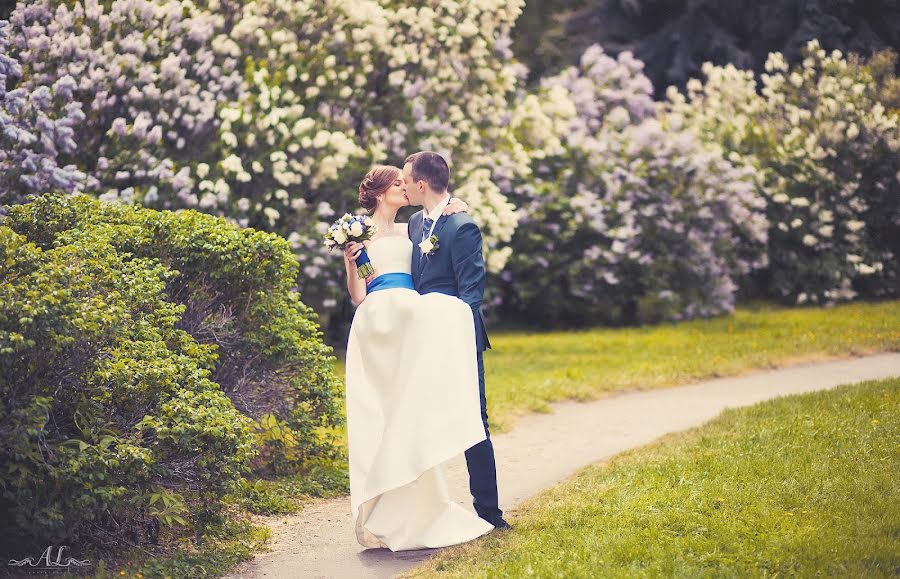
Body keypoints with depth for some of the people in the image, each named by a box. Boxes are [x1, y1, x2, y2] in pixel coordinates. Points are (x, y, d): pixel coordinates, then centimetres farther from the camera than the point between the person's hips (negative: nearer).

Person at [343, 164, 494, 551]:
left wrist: (453, 212, 13)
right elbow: (357, 295, 4)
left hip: (410, 317, 4)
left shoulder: (408, 230, 23)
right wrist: (349, 263, -14)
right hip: (379, 317, -4)